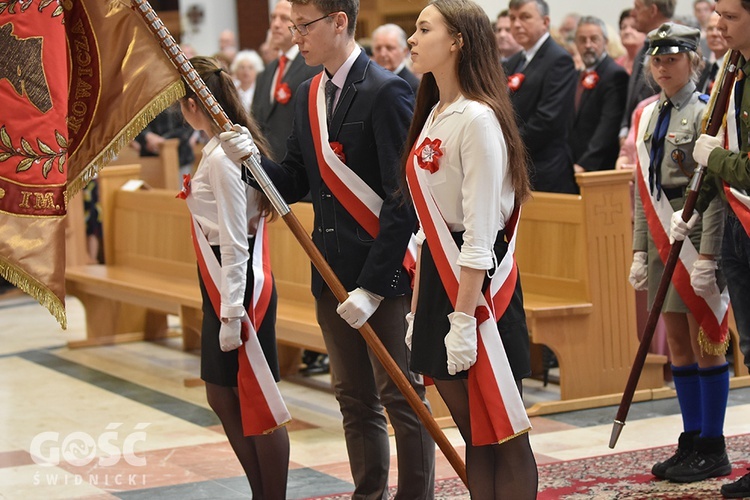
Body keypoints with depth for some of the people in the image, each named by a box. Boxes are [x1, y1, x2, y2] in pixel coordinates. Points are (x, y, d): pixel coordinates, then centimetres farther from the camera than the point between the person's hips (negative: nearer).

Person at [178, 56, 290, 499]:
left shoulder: (222, 158, -19)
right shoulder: (226, 148, 10)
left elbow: (234, 243, -20)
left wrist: (232, 313, -19)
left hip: (239, 284, -10)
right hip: (222, 284, 10)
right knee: (221, 396, 16)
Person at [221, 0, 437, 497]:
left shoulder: (386, 92, -14)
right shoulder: (309, 94, 11)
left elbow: (405, 199, -17)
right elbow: (298, 182, 11)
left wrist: (374, 285, -20)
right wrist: (254, 161, -9)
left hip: (384, 271, -8)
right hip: (333, 271, 8)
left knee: (401, 398, 1)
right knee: (356, 400, 14)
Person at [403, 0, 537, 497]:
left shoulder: (478, 119, -15)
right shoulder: (434, 115, 13)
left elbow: (479, 233, -19)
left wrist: (463, 320, -22)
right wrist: (417, 310, 15)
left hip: (479, 283, -9)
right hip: (438, 274, 9)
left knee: (504, 440, -2)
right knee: (473, 435, 12)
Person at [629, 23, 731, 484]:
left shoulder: (706, 113, -9)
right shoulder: (648, 116, 13)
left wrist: (707, 256, -19)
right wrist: (640, 250, 12)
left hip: (697, 235, -7)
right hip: (662, 239, 7)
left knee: (705, 341, -1)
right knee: (678, 344, 10)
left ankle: (713, 449, 6)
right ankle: (692, 442, 18)